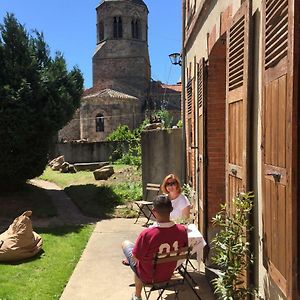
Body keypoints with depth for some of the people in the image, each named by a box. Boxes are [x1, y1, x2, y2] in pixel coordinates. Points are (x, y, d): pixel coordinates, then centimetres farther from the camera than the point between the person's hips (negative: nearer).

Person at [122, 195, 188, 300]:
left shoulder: (146, 234, -35)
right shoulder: (182, 230, -22)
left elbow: (135, 258, -19)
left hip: (148, 277, -4)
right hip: (168, 274, 4)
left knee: (125, 243, 17)